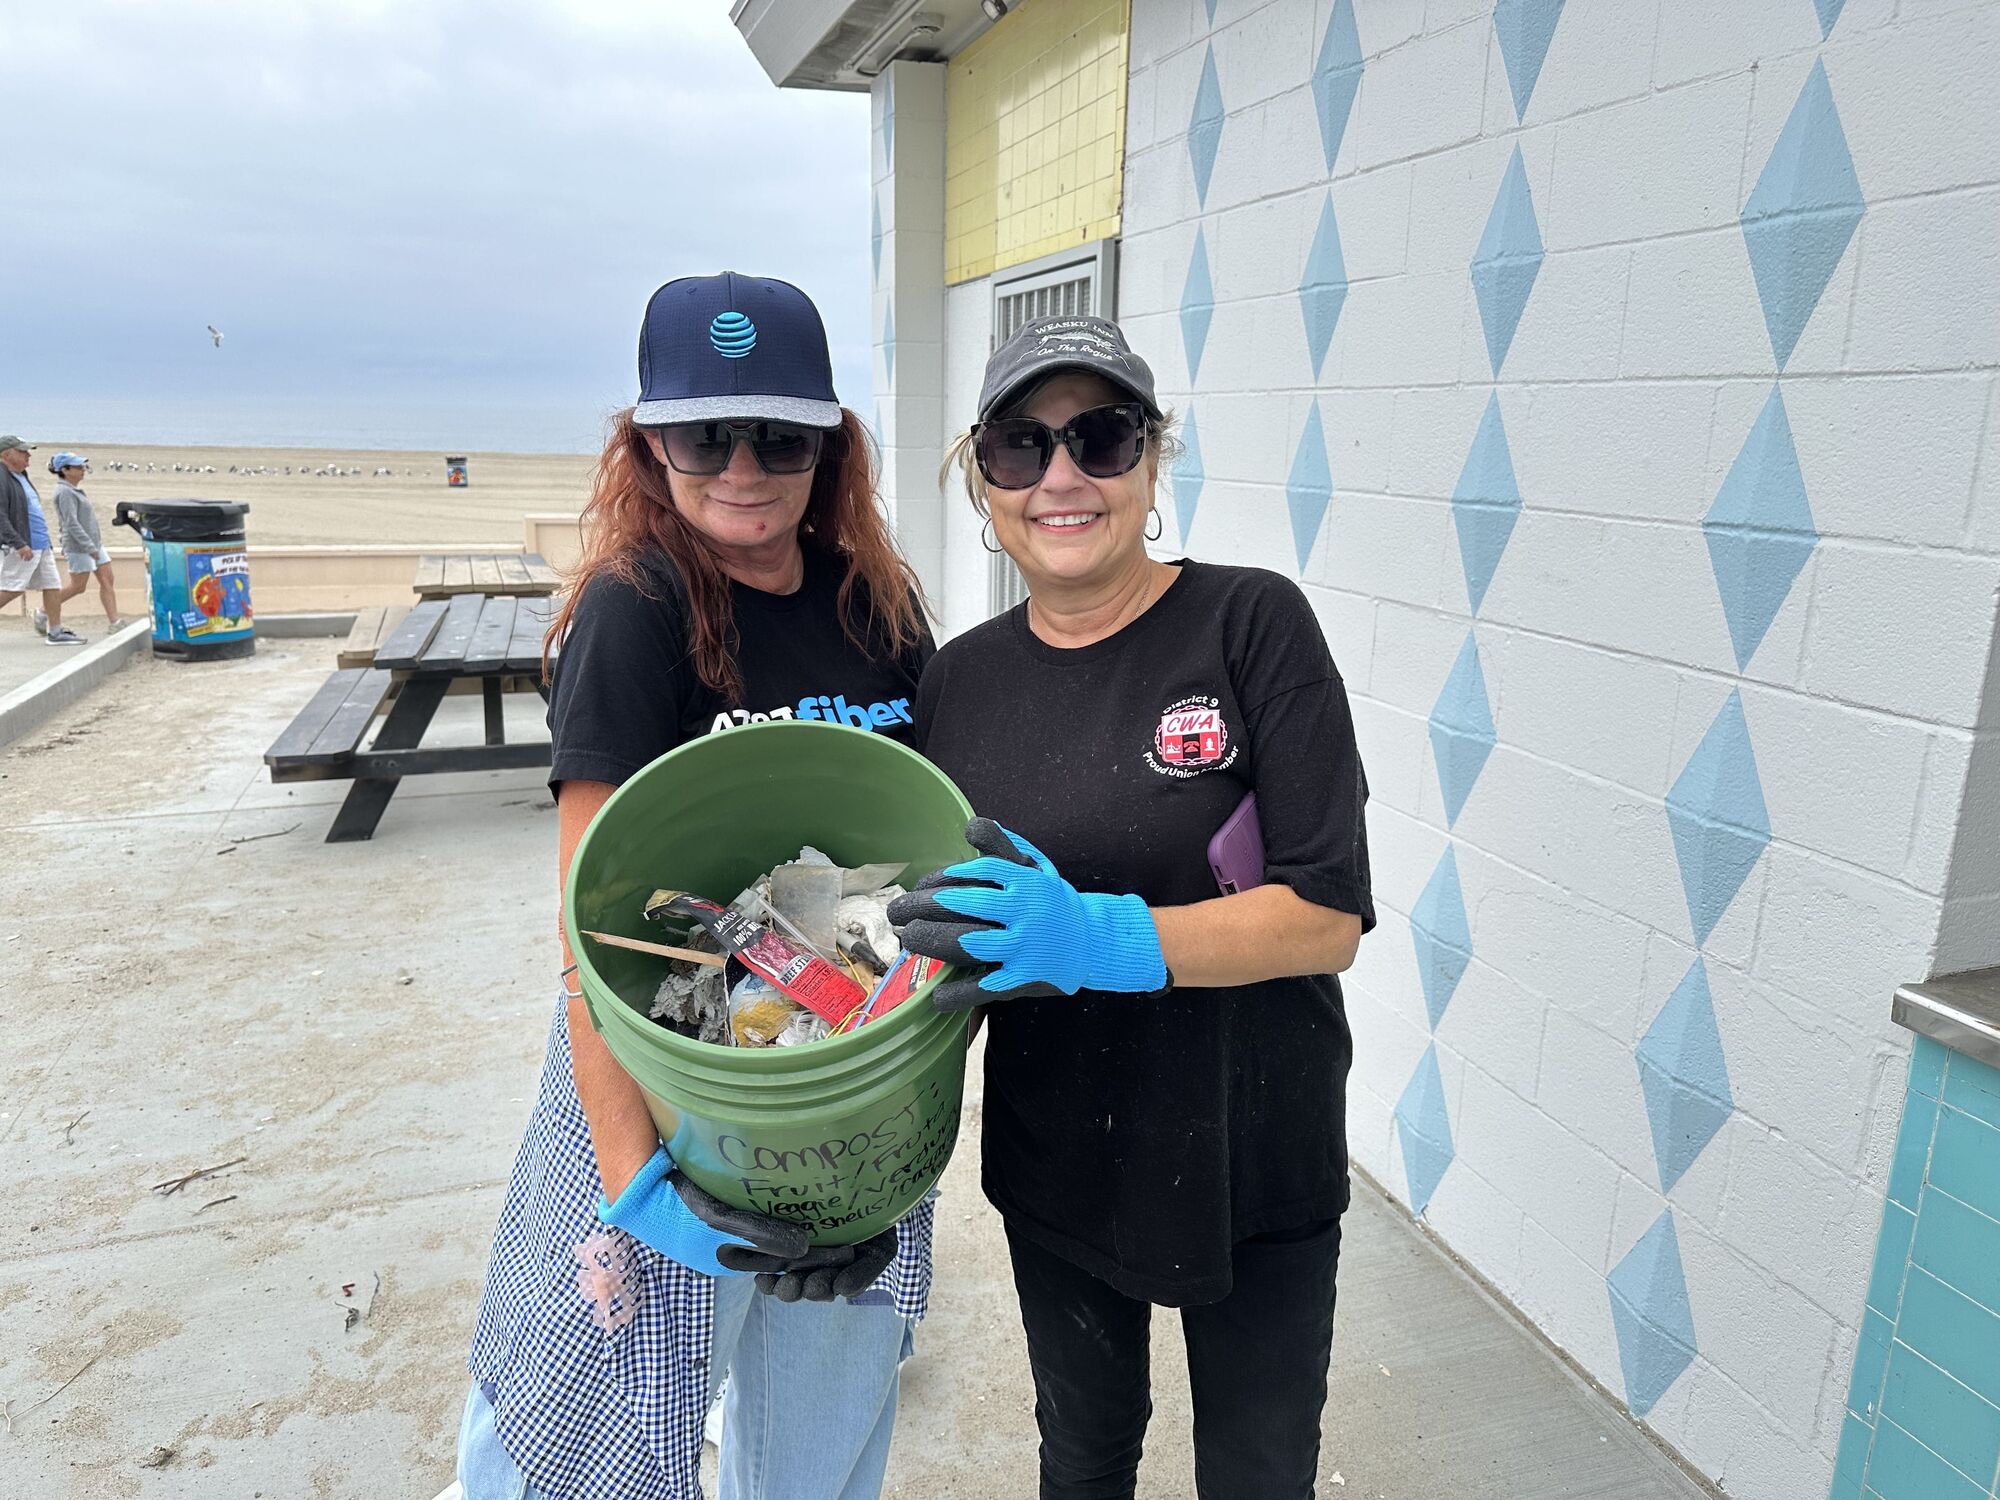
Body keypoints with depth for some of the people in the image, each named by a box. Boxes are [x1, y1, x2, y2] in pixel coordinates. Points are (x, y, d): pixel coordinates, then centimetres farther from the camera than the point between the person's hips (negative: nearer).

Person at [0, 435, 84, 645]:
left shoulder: (21, 476, 17)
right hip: (21, 547, -9)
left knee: (53, 587, 7)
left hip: (40, 544, 9)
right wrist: (19, 544, -25)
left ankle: (55, 632, 10)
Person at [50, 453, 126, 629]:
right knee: (78, 587, -1)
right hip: (79, 548, -9)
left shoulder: (74, 490, 14)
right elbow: (71, 523, -21)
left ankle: (113, 621, 2)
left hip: (94, 544, 9)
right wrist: (89, 547, -24)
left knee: (107, 581, 3)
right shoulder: (65, 492, -15)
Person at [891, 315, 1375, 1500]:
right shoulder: (962, 678, -2)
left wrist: (1101, 938, -31)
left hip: (1253, 1163, -3)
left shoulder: (1251, 624, -15)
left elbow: (1330, 917, -19)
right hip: (1055, 1167, 4)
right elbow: (934, 922, 7)